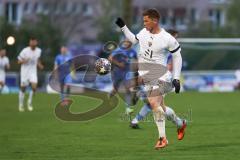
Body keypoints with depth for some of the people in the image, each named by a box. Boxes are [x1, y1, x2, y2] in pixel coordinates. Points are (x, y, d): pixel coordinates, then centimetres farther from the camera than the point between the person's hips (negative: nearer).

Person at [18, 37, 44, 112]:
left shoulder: (39, 51, -1)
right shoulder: (25, 51, -15)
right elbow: (19, 61, -10)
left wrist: (39, 65, 2)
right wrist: (24, 61, -30)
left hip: (33, 71, 3)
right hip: (25, 71, -3)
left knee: (34, 87, -14)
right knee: (23, 88, 4)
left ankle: (30, 102, 9)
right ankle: (21, 104, 21)